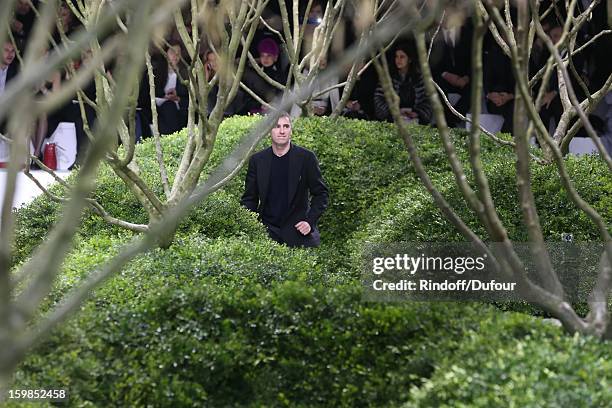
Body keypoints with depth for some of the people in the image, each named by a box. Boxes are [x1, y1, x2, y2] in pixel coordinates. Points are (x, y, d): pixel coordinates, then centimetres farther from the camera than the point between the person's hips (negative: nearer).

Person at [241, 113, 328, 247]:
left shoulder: (306, 158, 1)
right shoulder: (257, 160, 7)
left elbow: (320, 194, 4)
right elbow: (249, 198, 12)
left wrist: (310, 221, -7)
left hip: (298, 231, -1)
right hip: (268, 233, 2)